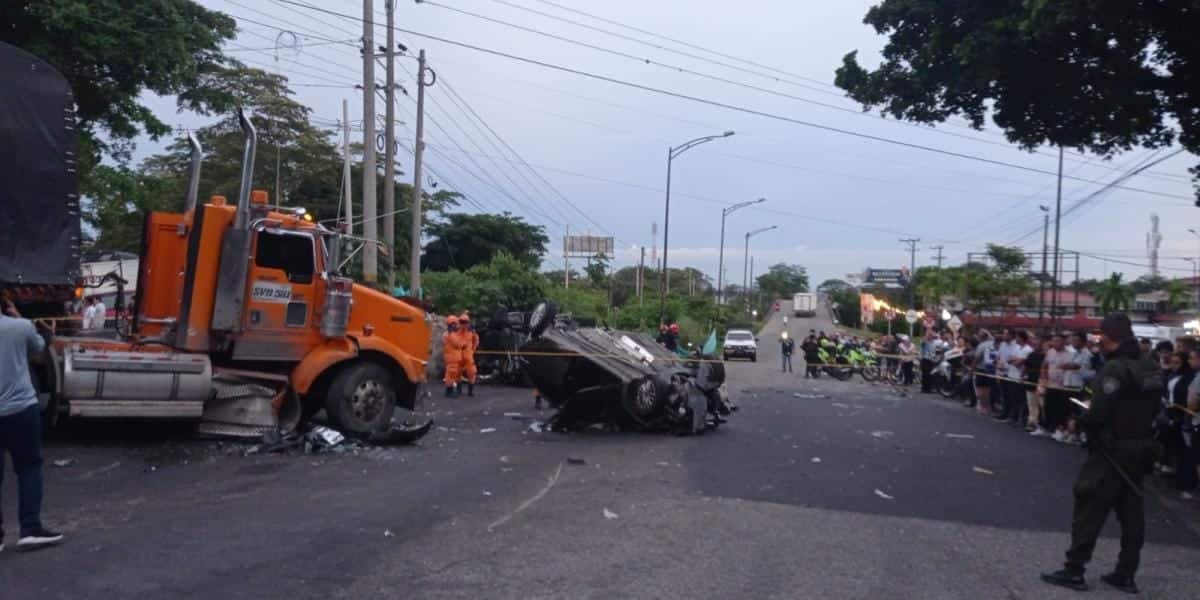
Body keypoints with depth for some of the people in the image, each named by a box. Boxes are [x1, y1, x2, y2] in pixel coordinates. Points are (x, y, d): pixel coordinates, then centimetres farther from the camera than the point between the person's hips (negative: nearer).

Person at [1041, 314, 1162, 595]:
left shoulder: (1115, 368, -21)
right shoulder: (1149, 365, 7)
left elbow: (1098, 415, -24)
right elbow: (1151, 407, 16)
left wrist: (1083, 417, -5)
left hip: (1113, 449, -9)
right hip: (1141, 446, 9)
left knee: (1089, 509, -1)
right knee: (1131, 510, 14)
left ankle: (1074, 570, 4)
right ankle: (1126, 574, 21)